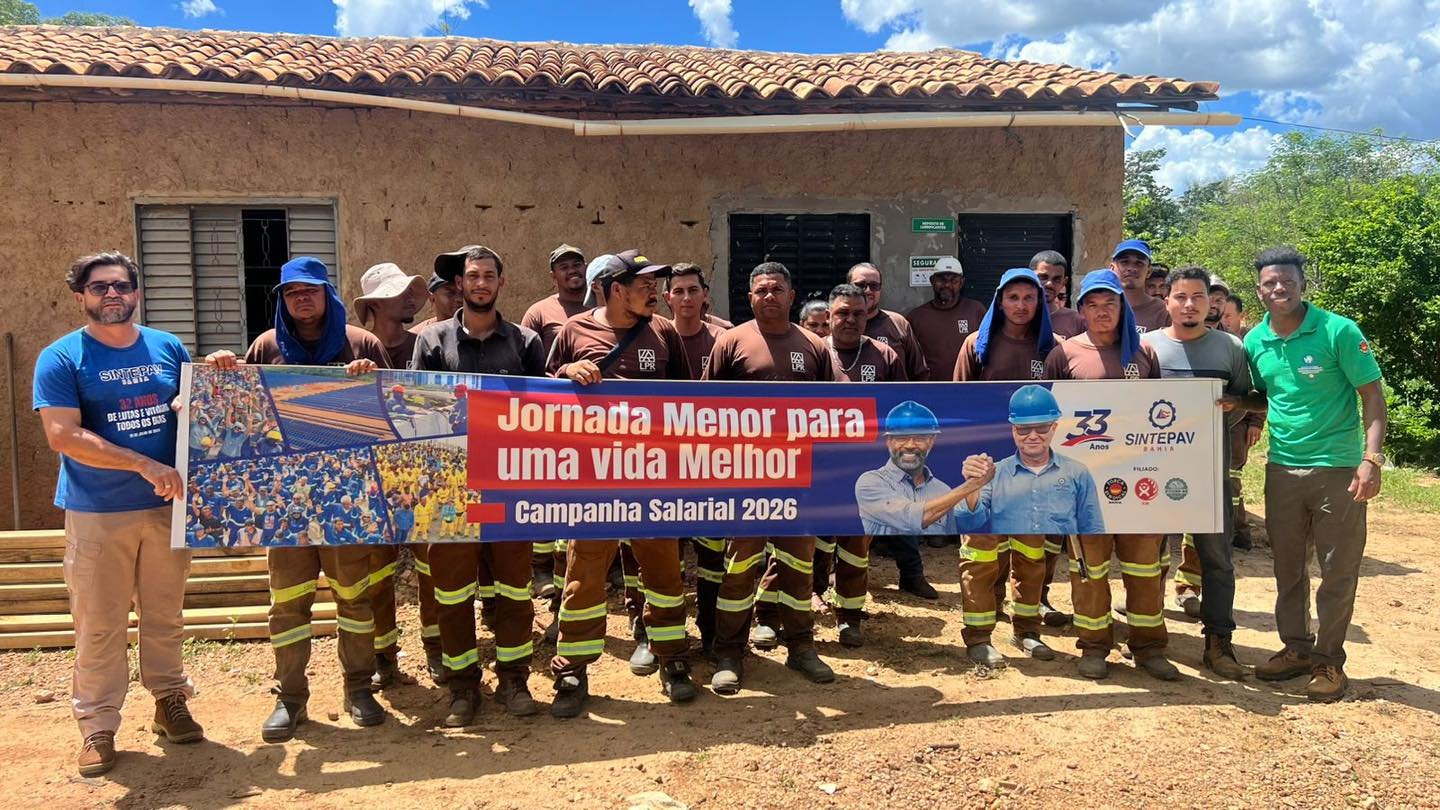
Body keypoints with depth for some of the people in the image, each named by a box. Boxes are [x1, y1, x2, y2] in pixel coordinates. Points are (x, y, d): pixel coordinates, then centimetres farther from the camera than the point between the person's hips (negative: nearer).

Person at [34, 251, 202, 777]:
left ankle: (170, 699, 28)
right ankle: (97, 727, 15)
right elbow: (62, 437, -15)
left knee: (165, 614, 13)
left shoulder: (169, 348, 7)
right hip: (96, 514, -3)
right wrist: (145, 465, -21)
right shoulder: (61, 358, -5)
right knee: (100, 625, 3)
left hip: (168, 506, 3)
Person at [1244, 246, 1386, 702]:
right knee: (1287, 566, 13)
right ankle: (1296, 647, 28)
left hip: (1338, 467, -4)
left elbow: (1372, 395, -10)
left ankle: (1329, 660, 18)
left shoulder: (1339, 331, -11)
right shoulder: (1254, 341, 2)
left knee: (1339, 570, 4)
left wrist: (1372, 458, -20)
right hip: (1282, 469, 4)